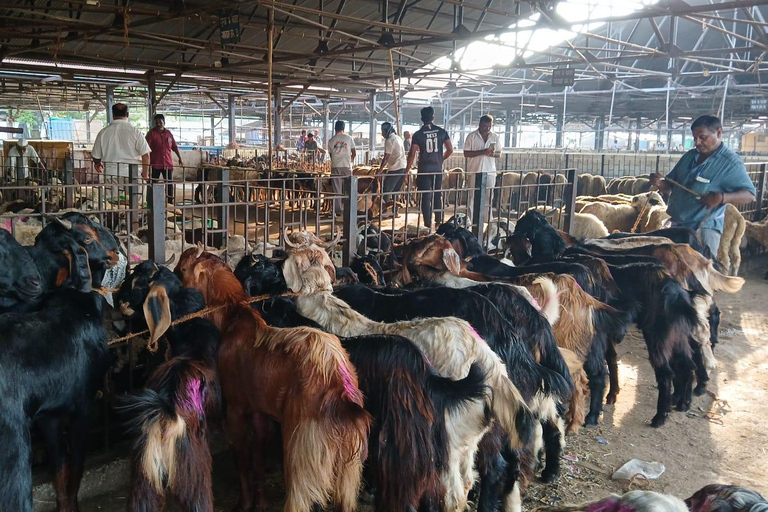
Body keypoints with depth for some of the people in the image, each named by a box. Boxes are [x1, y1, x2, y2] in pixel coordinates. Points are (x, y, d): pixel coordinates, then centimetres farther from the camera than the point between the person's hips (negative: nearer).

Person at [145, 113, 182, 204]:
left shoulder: (169, 133, 11)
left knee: (170, 184, 8)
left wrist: (180, 159, 11)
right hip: (155, 164, -4)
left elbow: (174, 147, 16)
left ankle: (170, 202, 18)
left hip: (168, 164, 4)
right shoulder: (151, 133, -1)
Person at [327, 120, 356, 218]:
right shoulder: (349, 138, 1)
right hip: (347, 166, 0)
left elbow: (331, 155, 11)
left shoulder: (331, 140, 3)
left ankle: (337, 211, 4)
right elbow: (354, 153, 3)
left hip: (335, 167, 1)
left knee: (337, 190, 4)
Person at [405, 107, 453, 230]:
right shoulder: (441, 132, 0)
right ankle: (438, 222, 18)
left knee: (426, 197, 1)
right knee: (437, 195, 14)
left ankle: (428, 225, 1)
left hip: (424, 170, -2)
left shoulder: (418, 134, -7)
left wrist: (406, 171, -4)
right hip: (438, 169, 3)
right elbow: (450, 150, 3)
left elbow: (412, 154, -10)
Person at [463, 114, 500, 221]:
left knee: (488, 197, 6)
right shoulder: (472, 136, -4)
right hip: (474, 171, -3)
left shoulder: (495, 137, 6)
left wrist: (493, 154, -12)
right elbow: (466, 153, -8)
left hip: (490, 171, 3)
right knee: (472, 197, 2)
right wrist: (482, 152, -19)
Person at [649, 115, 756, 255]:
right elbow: (671, 186, 17)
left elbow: (750, 194, -13)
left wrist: (722, 198, -31)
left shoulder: (730, 162, -9)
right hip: (676, 226, 7)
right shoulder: (689, 156, 10)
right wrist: (660, 183, -7)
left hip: (704, 229, -6)